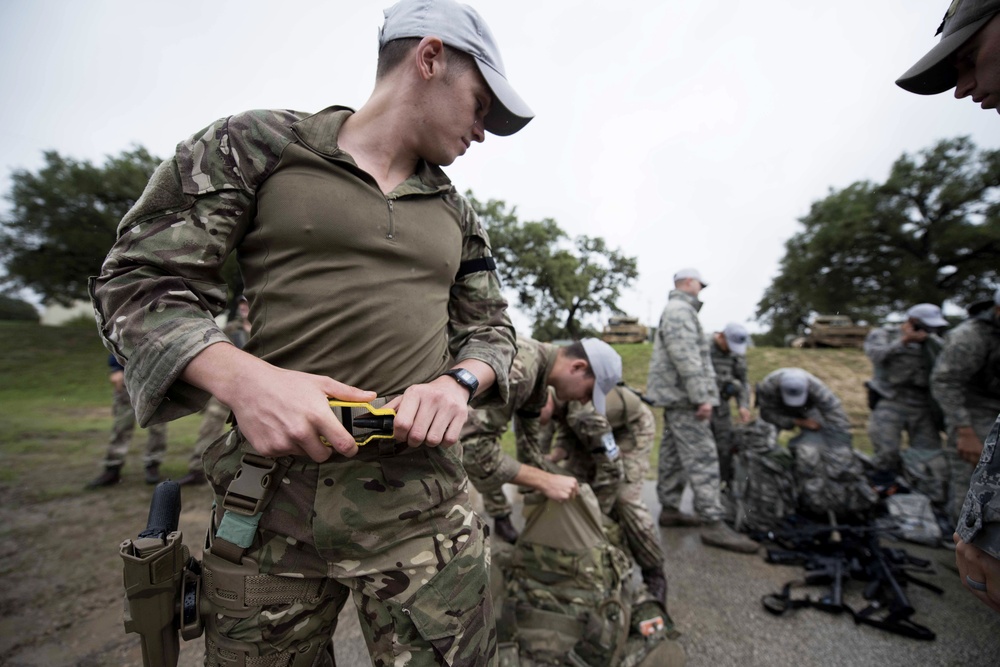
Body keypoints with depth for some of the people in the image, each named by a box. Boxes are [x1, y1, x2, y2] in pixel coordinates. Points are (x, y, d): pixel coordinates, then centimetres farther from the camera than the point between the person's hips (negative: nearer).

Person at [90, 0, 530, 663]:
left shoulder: (456, 214, 12)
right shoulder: (257, 143, 2)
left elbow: (491, 328, 15)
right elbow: (137, 280, 0)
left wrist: (461, 380, -8)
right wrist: (242, 378, -19)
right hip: (268, 506, -1)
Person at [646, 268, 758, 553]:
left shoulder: (675, 310, 22)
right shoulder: (680, 310, -12)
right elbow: (687, 359, -22)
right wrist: (702, 397, -21)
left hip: (675, 396, 11)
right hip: (683, 397, -11)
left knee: (672, 455, 13)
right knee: (702, 458, -9)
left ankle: (669, 509, 21)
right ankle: (713, 524, -6)